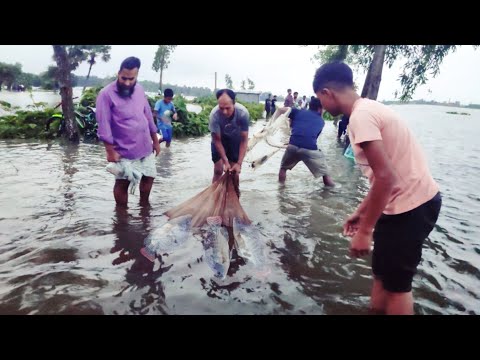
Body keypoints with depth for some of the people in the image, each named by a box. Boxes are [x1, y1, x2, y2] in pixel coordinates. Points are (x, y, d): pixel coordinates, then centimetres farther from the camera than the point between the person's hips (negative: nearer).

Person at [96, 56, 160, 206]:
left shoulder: (139, 89, 5)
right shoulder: (106, 94, -14)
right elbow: (104, 125, -15)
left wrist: (155, 140, 13)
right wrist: (110, 151, -17)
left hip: (145, 147, 6)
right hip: (124, 150, -6)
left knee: (149, 177, 17)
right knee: (122, 183, 4)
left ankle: (144, 205, 39)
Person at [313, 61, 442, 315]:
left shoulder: (361, 116, -19)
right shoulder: (368, 109, 12)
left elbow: (385, 177, -26)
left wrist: (364, 231, -19)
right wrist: (361, 211, 19)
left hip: (410, 206, -10)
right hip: (411, 201, 10)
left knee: (396, 284, 6)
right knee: (382, 273, 21)